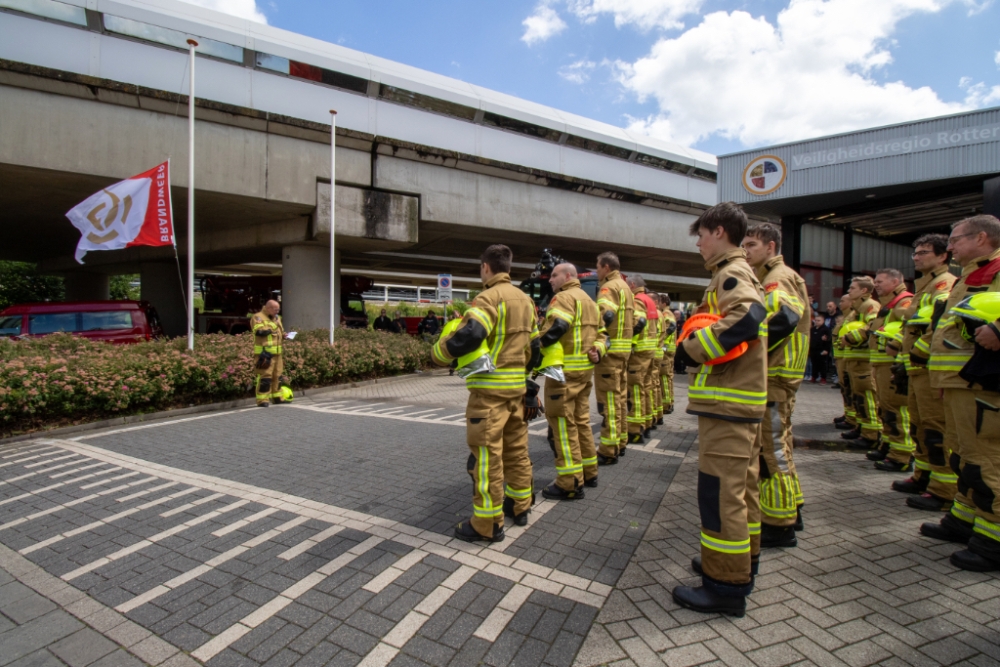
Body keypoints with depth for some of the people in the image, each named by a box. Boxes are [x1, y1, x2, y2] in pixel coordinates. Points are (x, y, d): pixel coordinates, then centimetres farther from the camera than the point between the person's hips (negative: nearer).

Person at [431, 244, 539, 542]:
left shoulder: (490, 297, -13)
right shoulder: (524, 299, 13)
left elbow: (469, 335, -28)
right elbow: (533, 344, 19)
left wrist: (438, 353, -13)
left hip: (490, 387, -9)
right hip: (517, 386, 9)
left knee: (487, 453, -2)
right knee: (516, 448, 18)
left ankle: (487, 524, 6)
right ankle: (520, 505, 32)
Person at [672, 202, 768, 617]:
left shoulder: (731, 273, -11)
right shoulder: (741, 273, 20)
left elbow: (747, 317, -31)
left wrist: (692, 348, -23)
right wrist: (696, 345, 7)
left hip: (727, 400, -10)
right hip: (741, 397, 10)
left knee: (719, 490, -5)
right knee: (740, 485, 19)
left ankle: (726, 586, 5)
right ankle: (742, 561, 33)